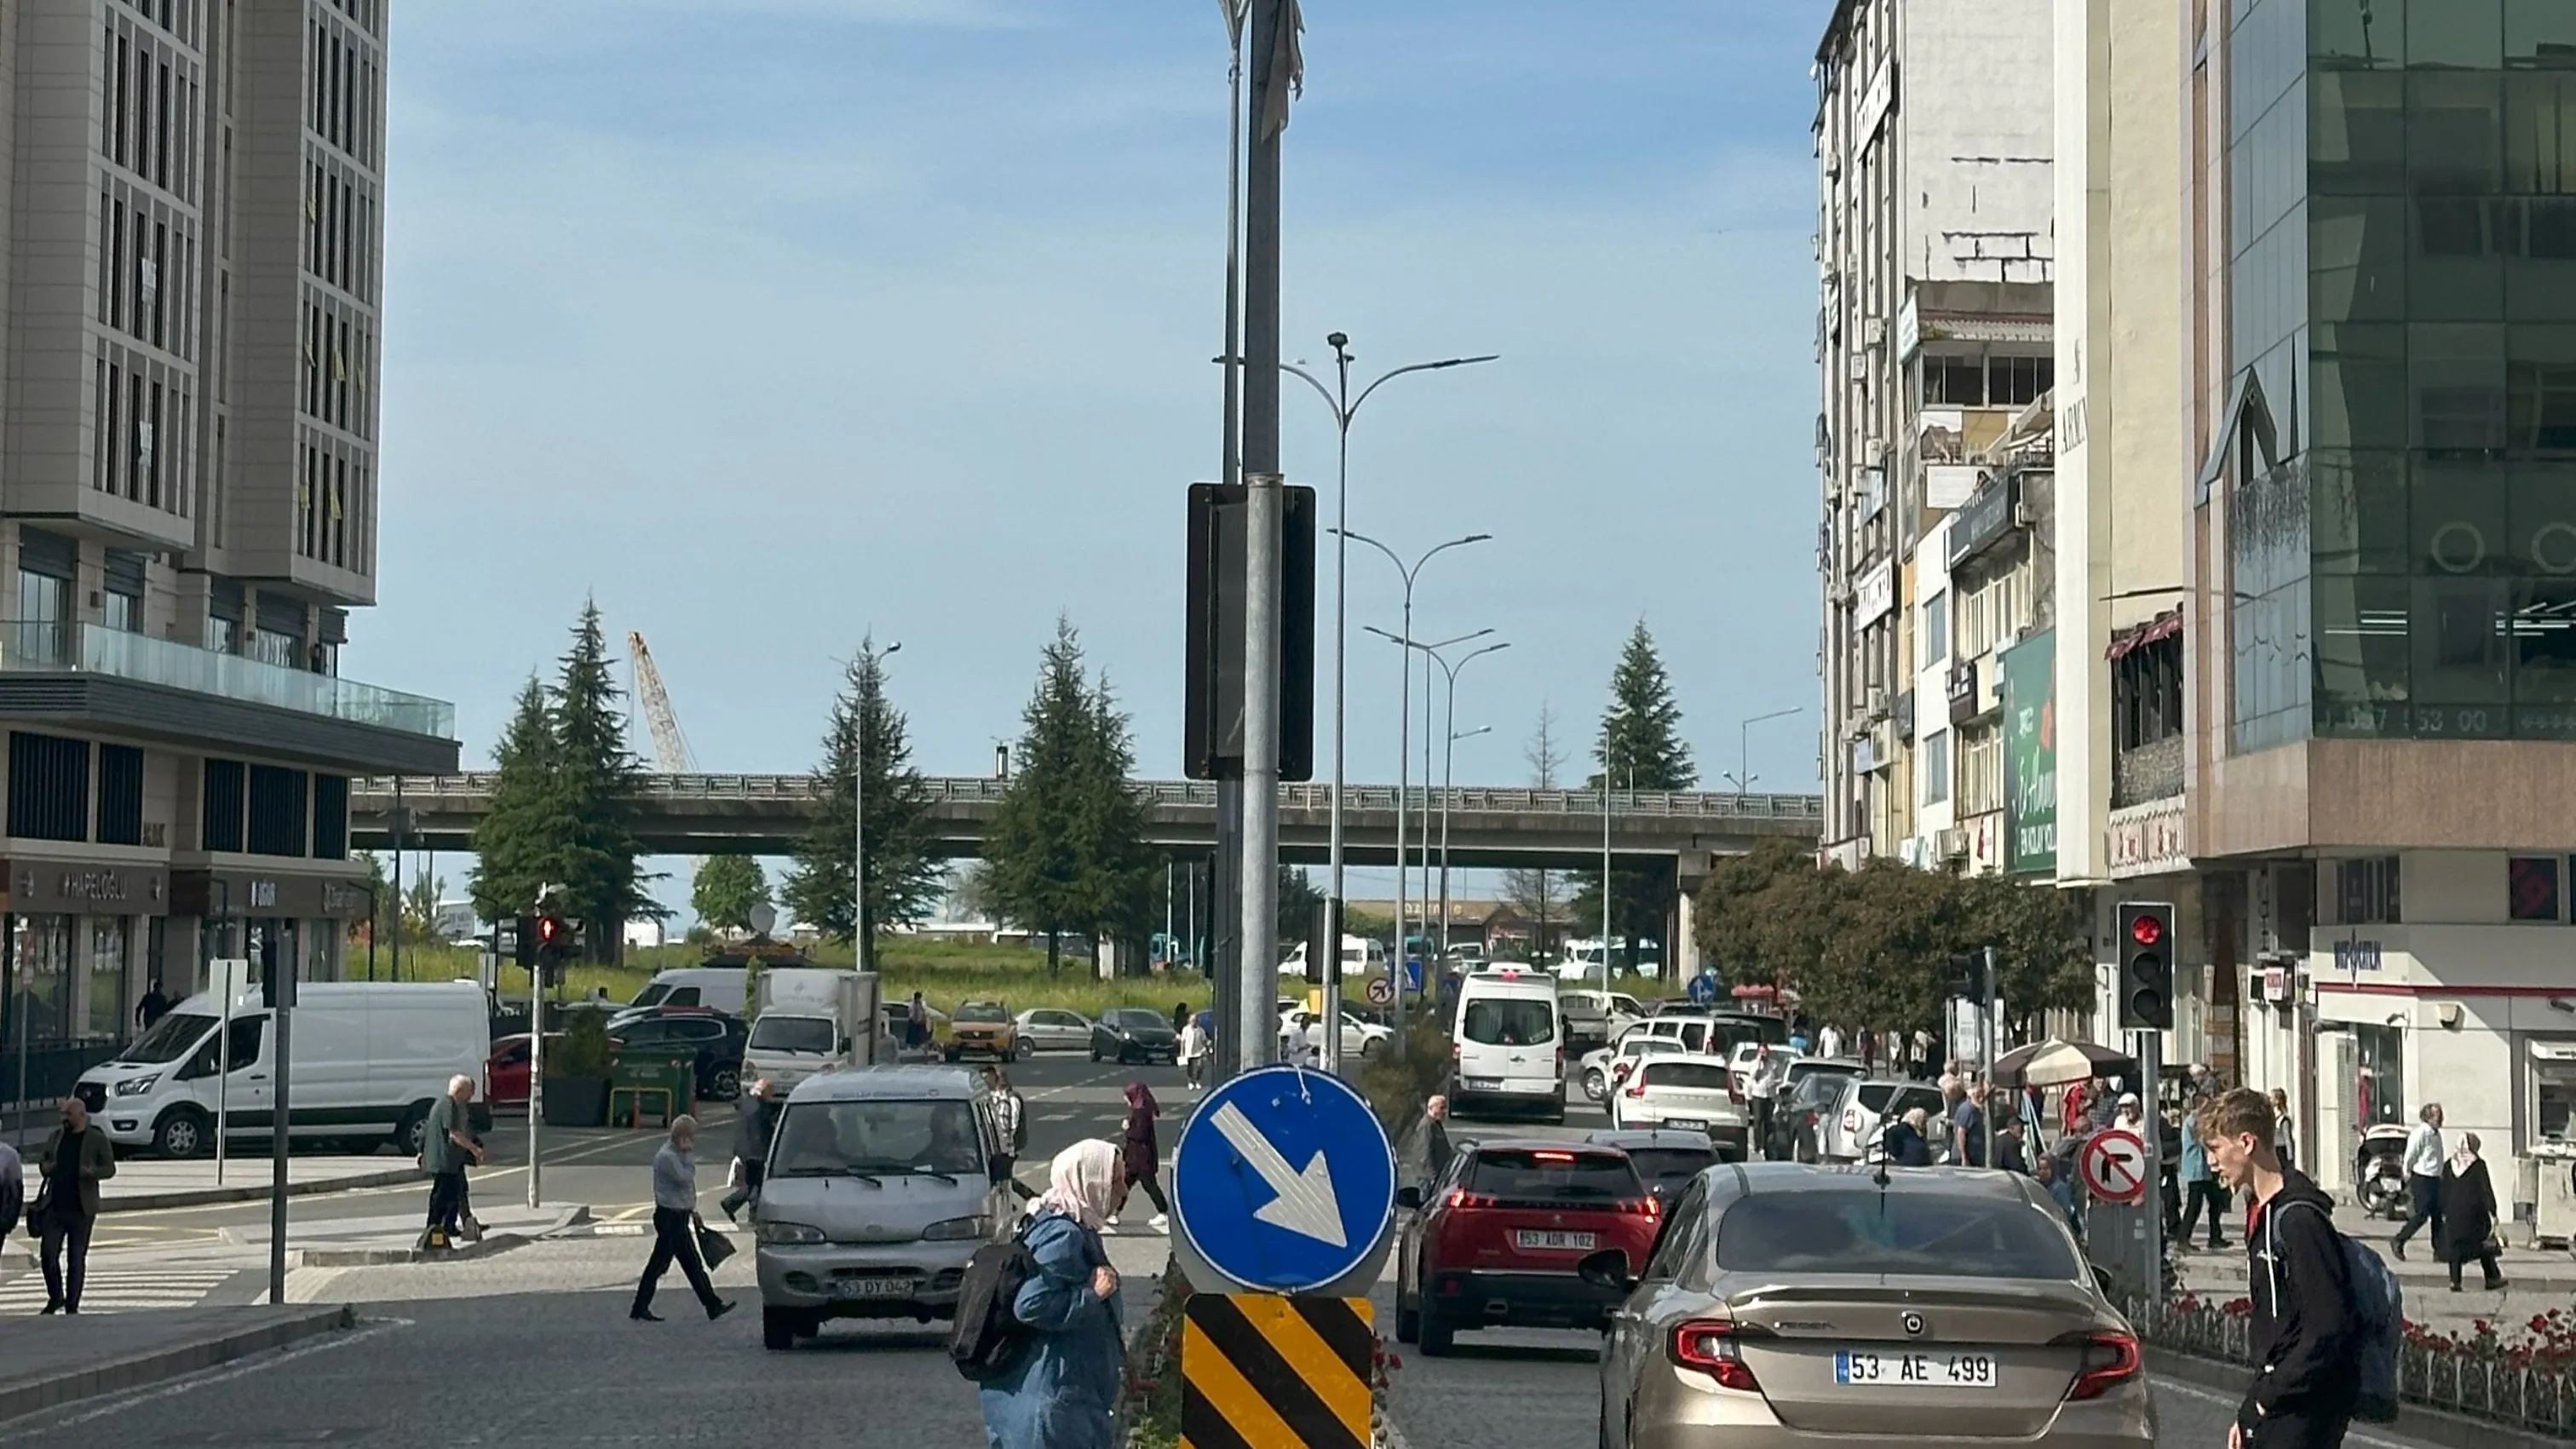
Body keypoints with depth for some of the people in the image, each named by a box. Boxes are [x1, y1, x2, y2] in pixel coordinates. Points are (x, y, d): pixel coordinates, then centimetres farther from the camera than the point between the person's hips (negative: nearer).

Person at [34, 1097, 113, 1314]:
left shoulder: (97, 1140, -1)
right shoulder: (56, 1136, 10)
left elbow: (110, 1168, 0)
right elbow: (43, 1159, 21)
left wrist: (94, 1172, -21)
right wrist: (44, 1166, -4)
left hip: (81, 1209, -3)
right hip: (54, 1206, 3)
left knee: (76, 1259, 4)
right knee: (49, 1254, -2)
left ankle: (72, 1305, 11)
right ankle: (55, 1298, 16)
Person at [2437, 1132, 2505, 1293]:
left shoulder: (2449, 1164, 5)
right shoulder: (2478, 1165, -7)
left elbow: (2443, 1190, 9)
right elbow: (2486, 1189, -8)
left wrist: (2443, 1212, 14)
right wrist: (2492, 1211, -5)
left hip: (2453, 1213, 3)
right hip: (2473, 1212, -3)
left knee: (2454, 1245, 5)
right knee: (2483, 1244, 8)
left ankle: (2455, 1281, -1)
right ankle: (2492, 1279, 11)